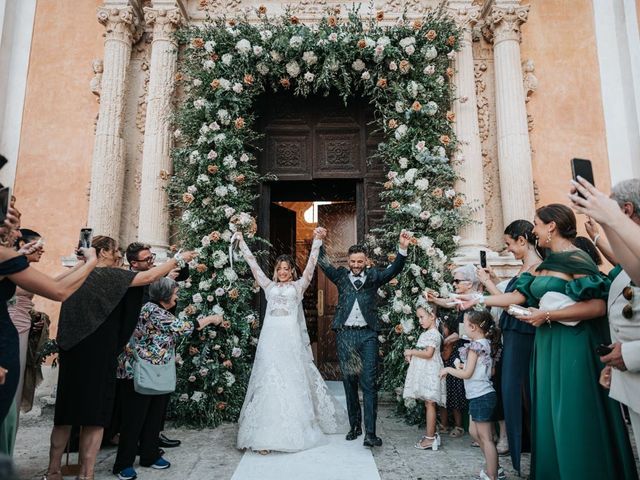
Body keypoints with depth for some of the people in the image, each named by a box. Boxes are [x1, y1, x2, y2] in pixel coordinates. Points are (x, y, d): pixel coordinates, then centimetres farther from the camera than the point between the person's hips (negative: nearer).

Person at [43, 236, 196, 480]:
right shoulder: (107, 274, -12)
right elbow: (149, 277, -15)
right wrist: (178, 258, -5)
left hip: (73, 353, 8)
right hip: (97, 356, -8)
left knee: (67, 412, 16)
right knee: (94, 414, 2)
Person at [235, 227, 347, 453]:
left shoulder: (298, 286, 10)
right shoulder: (269, 286, 15)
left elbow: (311, 265, 1)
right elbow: (253, 263, 15)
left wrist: (317, 241, -8)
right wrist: (241, 241, 15)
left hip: (290, 338, -2)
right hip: (270, 338, 2)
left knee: (293, 381, 3)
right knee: (269, 381, 2)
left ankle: (295, 428, 16)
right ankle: (267, 432, 8)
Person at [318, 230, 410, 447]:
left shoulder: (373, 276, 7)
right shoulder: (341, 276, 8)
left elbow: (394, 269, -4)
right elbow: (323, 263, 2)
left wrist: (403, 248, -19)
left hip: (367, 334, -1)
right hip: (345, 334, 1)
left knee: (369, 383, -5)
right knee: (349, 382, 11)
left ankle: (370, 432, -2)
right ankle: (354, 425, 25)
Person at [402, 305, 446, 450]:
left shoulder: (433, 334, -14)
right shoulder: (425, 333, 15)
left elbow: (428, 353, -23)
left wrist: (411, 352, -15)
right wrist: (412, 355, 4)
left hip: (430, 372, -9)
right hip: (425, 372, 9)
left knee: (430, 404, -4)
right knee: (428, 404, 13)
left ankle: (430, 438, 1)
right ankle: (431, 434, 21)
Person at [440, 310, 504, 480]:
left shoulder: (475, 345, -17)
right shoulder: (487, 343, 8)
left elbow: (467, 374, -16)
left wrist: (449, 370, -3)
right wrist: (463, 366, 12)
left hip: (480, 396, -9)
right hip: (483, 395, 9)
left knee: (485, 438, 0)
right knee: (474, 431, 19)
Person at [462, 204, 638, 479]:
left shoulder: (575, 259, -12)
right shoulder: (546, 263, 14)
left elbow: (597, 306, -21)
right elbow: (518, 296, 13)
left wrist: (546, 316, -18)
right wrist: (479, 300, 11)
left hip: (572, 345, -8)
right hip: (546, 344, 8)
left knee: (573, 416, 2)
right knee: (549, 413, 14)